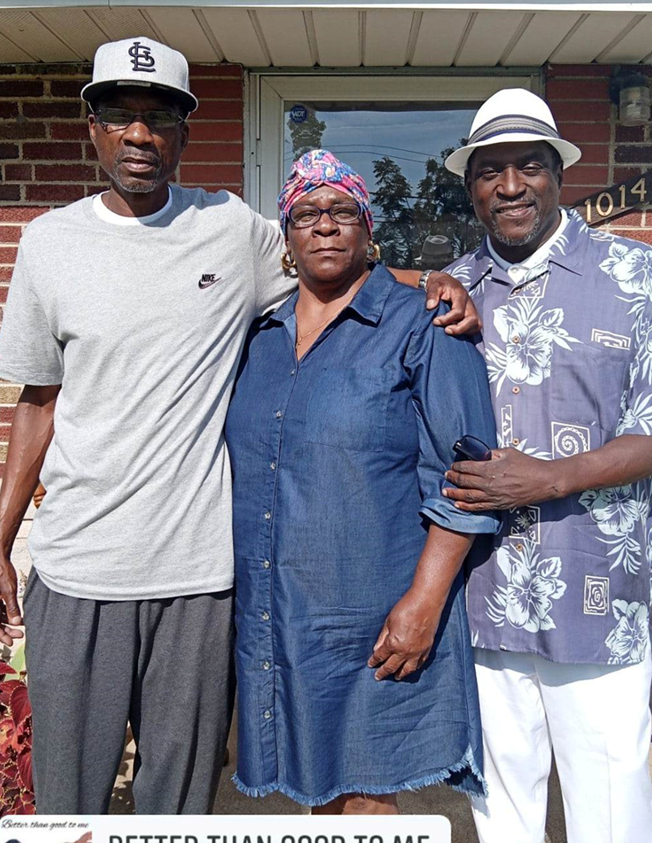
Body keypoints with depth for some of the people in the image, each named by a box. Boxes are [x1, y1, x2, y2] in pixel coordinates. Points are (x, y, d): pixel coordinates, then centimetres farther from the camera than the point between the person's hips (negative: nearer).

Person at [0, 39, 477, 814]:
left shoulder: (235, 229, 1)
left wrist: (430, 283, -3)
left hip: (199, 572, 0)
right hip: (75, 572, 1)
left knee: (180, 796, 14)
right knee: (66, 801, 13)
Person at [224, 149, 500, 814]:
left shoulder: (420, 327, -7)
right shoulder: (260, 334, 9)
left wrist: (424, 601, -17)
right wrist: (237, 587, 15)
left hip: (378, 623, -5)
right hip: (274, 615, 5)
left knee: (365, 797, 8)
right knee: (317, 788, 19)